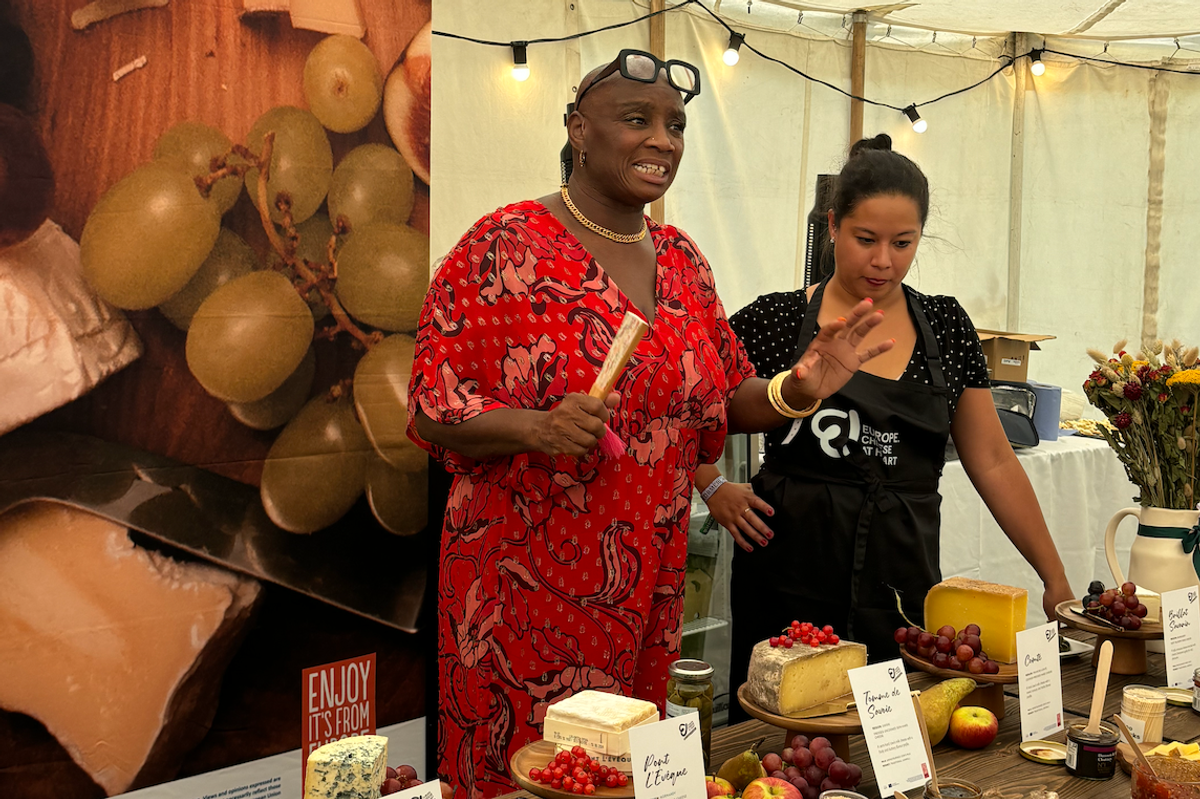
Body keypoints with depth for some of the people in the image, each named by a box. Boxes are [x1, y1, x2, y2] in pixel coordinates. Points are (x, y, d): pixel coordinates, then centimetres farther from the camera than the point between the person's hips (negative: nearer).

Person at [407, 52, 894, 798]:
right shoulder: (506, 246, -8)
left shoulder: (681, 259, 11)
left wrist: (793, 392, -4)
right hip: (526, 575, -5)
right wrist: (538, 430, -27)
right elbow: (432, 405, -9)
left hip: (649, 582, 5)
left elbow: (723, 394, 17)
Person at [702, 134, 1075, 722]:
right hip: (788, 586, -2)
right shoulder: (778, 321, -1)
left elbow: (992, 462, 10)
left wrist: (1056, 582, 8)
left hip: (902, 585, 2)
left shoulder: (945, 326, 7)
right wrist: (714, 489, -8)